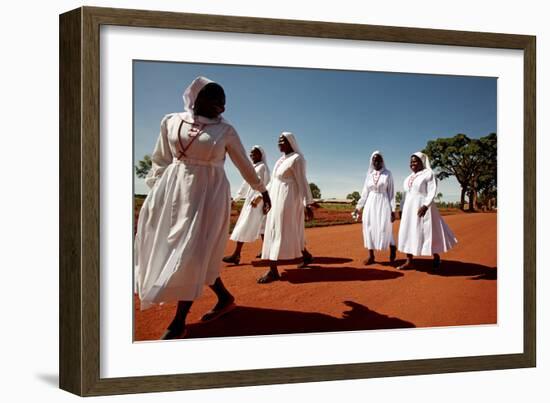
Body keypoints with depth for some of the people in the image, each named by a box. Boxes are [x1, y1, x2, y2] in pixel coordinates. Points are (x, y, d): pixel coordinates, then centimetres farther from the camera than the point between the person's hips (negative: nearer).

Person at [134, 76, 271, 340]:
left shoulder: (225, 131, 1)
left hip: (208, 193, -3)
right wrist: (154, 193, 8)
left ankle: (179, 323, 2)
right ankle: (225, 297, 23)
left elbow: (244, 164, 13)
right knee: (166, 251, 7)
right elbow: (160, 161, 11)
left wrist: (262, 190, 20)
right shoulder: (171, 122, 4)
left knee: (193, 254, -7)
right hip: (174, 191, 3)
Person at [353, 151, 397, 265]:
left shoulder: (388, 174, -1)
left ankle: (392, 248, 19)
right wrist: (359, 206, 11)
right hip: (370, 204, 4)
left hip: (383, 204, -4)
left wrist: (393, 210, -9)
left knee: (385, 230, -9)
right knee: (369, 229, 0)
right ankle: (371, 256, 6)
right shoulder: (369, 174, 10)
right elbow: (365, 192, 14)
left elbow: (391, 192, -3)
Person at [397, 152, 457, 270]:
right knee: (408, 233, 3)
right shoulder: (409, 177, 16)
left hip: (422, 208, -7)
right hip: (409, 208, 7)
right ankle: (409, 261, 5)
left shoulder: (429, 174, -7)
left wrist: (425, 206, -26)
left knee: (428, 233, -2)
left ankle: (436, 258, 15)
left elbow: (432, 192, -15)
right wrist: (402, 209, 14)